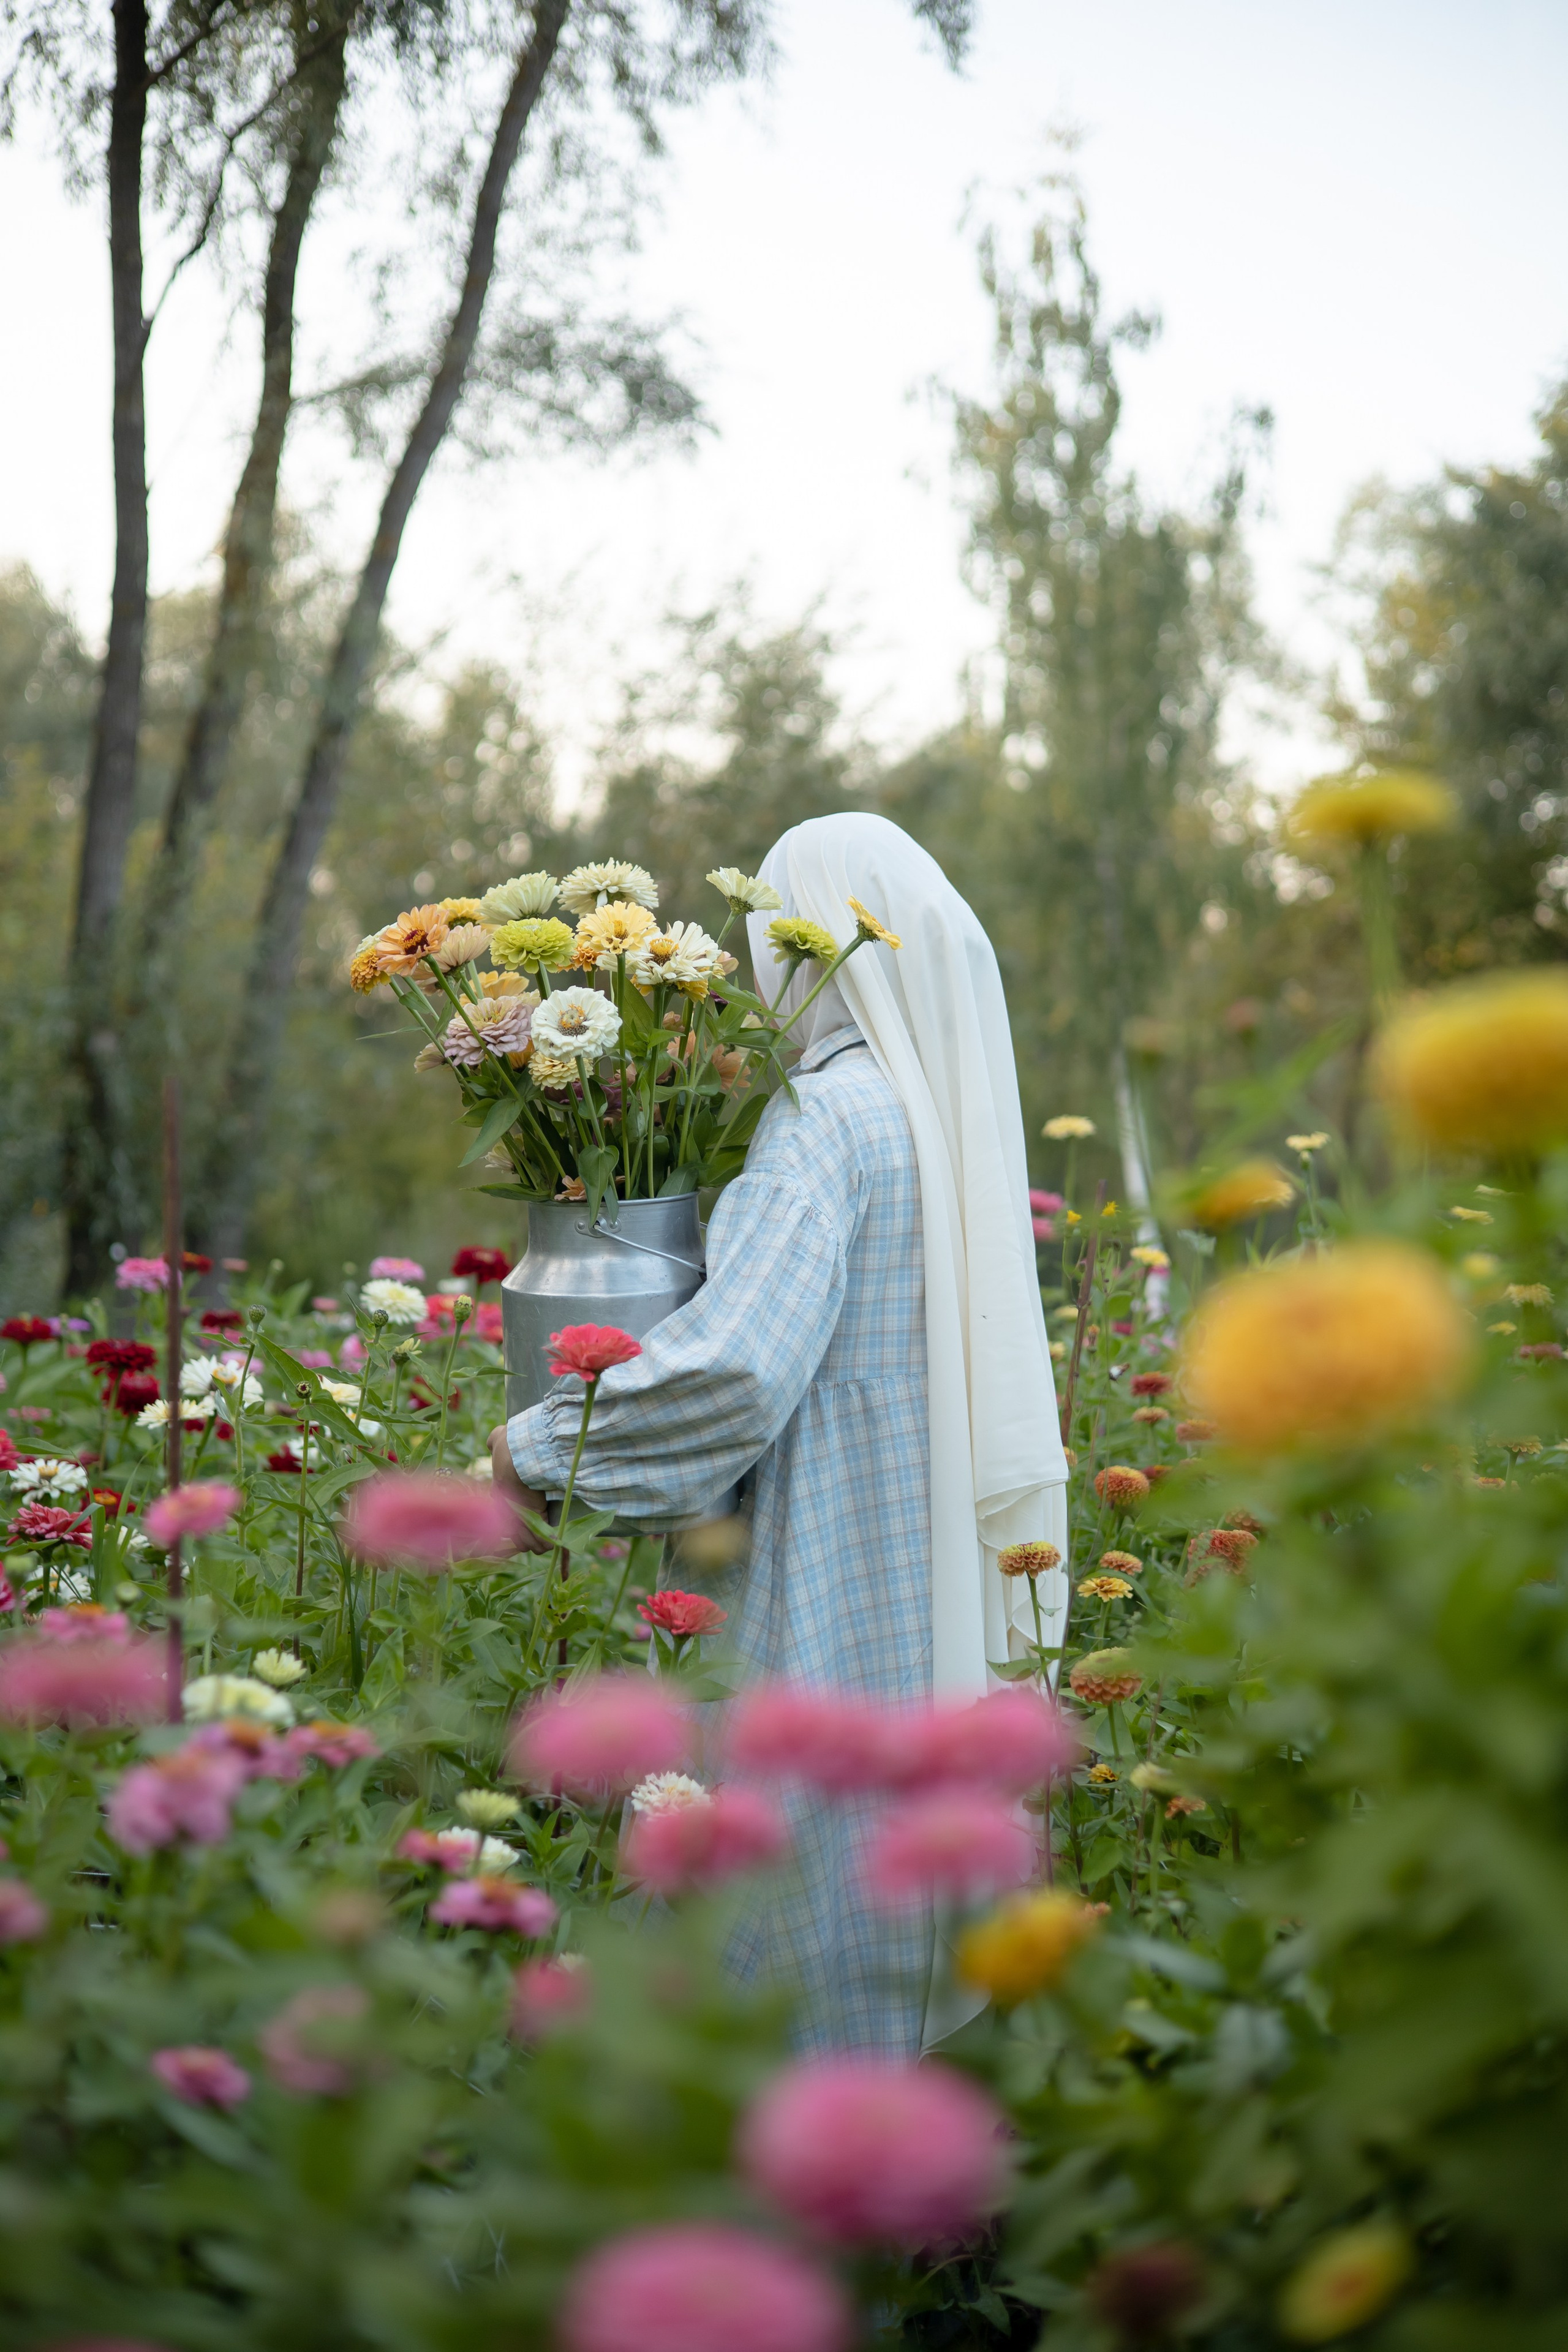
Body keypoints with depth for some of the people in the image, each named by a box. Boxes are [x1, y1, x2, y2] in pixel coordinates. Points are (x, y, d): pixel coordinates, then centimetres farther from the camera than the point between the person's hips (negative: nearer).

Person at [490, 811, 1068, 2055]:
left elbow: (730, 1365, -27)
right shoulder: (961, 1102, 10)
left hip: (844, 1616, -8)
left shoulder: (830, 1118, -16)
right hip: (955, 1597, 9)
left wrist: (542, 1447, -12)